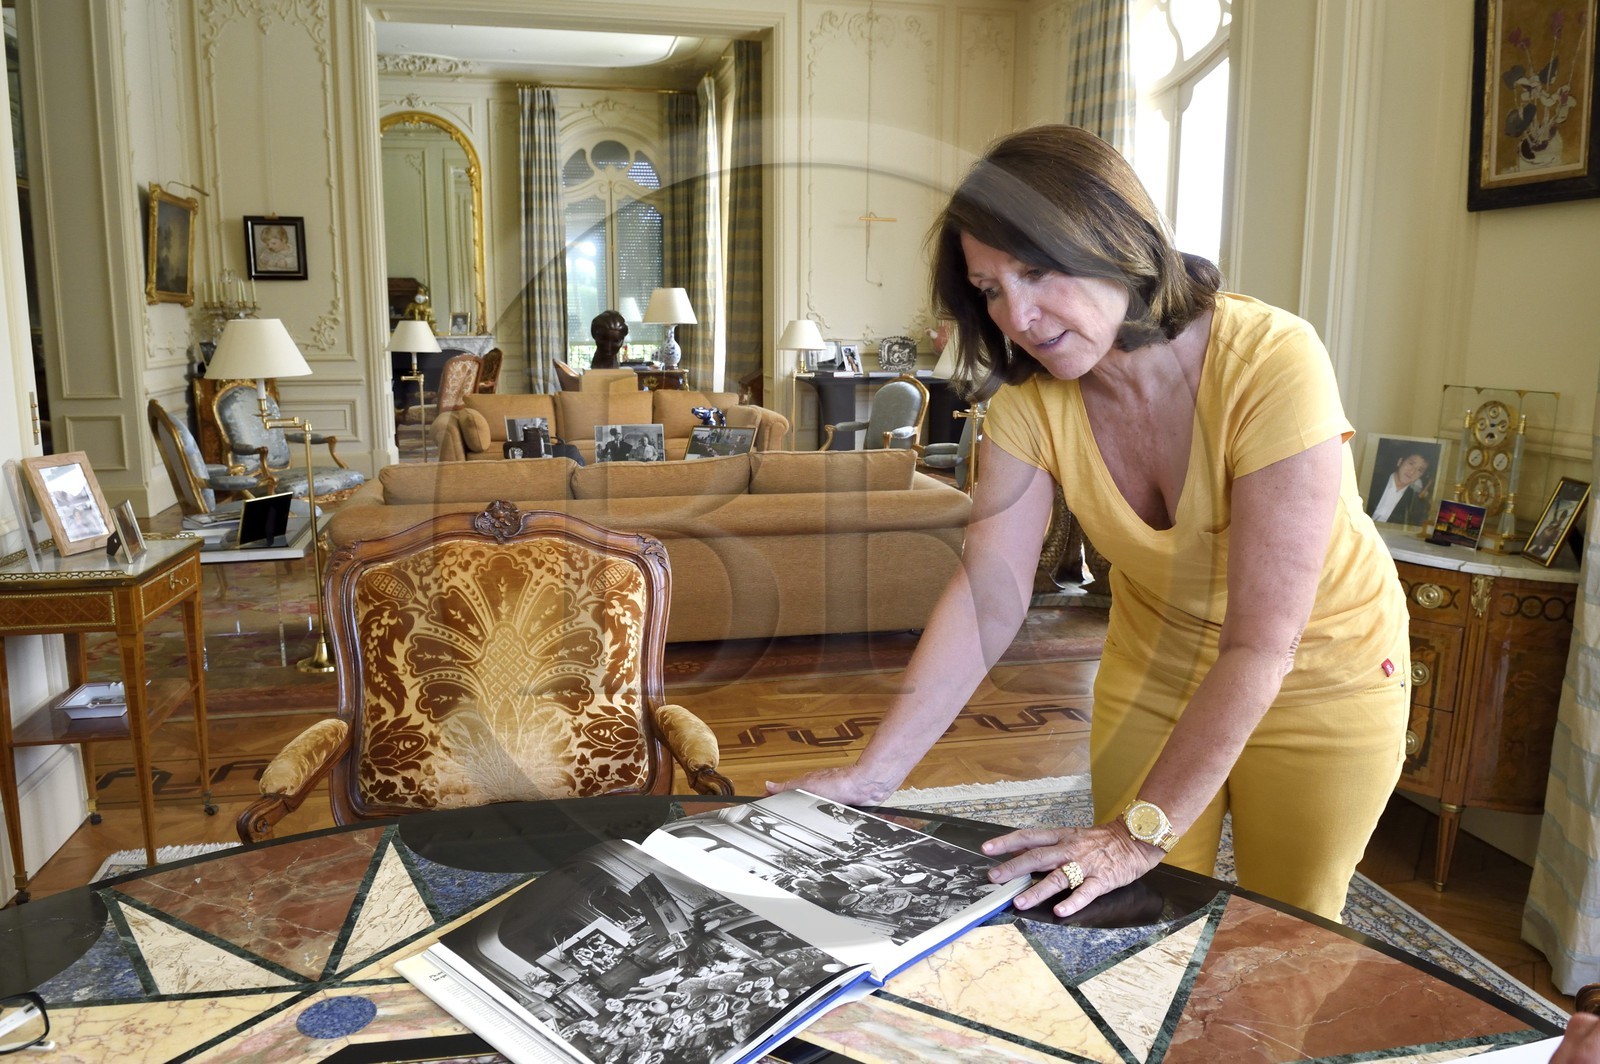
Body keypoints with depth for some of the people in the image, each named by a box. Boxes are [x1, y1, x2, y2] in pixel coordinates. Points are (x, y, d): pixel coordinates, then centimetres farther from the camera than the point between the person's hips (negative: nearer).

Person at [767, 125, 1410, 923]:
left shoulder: (1271, 363, -31)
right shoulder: (1031, 398, -16)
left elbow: (1259, 646, -32)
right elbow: (986, 597, -21)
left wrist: (1142, 833, -34)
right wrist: (872, 774, -28)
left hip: (1319, 677, -3)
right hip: (1152, 669, 3)